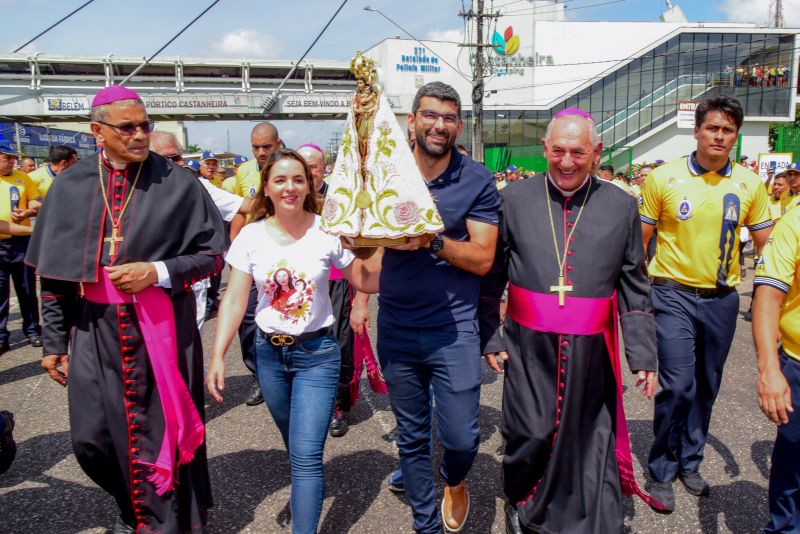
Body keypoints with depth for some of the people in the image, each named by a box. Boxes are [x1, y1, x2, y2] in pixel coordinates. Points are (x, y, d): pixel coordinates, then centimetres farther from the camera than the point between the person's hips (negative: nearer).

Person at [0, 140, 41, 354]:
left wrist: (26, 213, -15)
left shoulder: (22, 177, 5)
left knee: (27, 289, 9)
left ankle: (32, 330, 21)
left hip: (21, 240, 1)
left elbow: (36, 203, 6)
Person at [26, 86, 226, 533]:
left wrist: (157, 271, -17)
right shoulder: (71, 187, 4)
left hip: (162, 330, -3)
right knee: (93, 438, 9)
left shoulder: (178, 184, -5)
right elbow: (55, 271, 8)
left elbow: (213, 254, -2)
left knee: (162, 433, 6)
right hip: (95, 330, 3)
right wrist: (55, 342, 8)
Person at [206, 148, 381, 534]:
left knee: (306, 455, -9)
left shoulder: (328, 232, -9)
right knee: (296, 448, 20)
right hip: (269, 352, 3)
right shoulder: (251, 236, -4)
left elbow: (367, 283, -3)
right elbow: (234, 300, -4)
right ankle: (306, 501, 46)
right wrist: (217, 356, -10)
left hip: (317, 352, -3)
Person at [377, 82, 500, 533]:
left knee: (461, 438, -1)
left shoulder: (478, 180, -5)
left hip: (454, 328, -2)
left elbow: (482, 258, -9)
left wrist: (431, 240, -23)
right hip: (397, 327, 2)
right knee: (412, 439, 14)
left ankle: (454, 480, 37)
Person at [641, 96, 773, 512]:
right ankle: (662, 471, 12)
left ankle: (689, 462, 34)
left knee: (706, 387, 14)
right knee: (677, 386, -8)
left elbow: (767, 246, 8)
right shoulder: (664, 178, -6)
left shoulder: (749, 183, 1)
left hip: (722, 299, 3)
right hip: (674, 294, -3)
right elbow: (641, 239, 0)